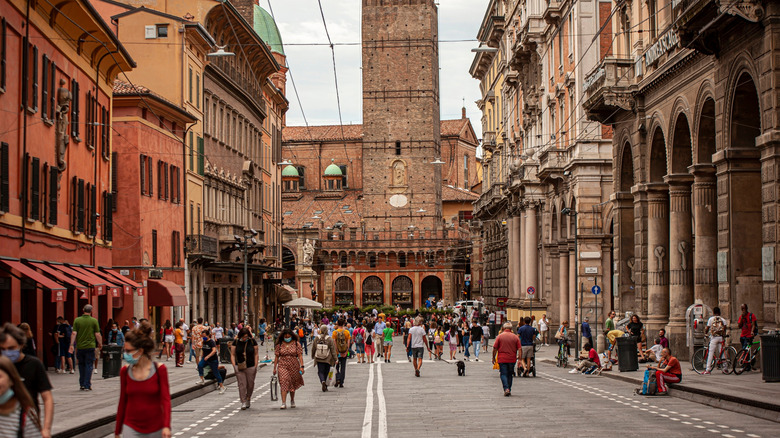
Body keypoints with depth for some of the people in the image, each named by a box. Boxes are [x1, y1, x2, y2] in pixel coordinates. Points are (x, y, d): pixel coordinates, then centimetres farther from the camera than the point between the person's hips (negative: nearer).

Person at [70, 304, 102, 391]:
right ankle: (87, 385, -2)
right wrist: (100, 345, 8)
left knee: (81, 365, 14)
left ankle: (82, 384, 18)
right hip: (90, 346, -2)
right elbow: (97, 335, -4)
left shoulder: (77, 320, 1)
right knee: (89, 365, 2)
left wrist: (72, 345, -2)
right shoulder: (94, 321, -4)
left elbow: (74, 333, -4)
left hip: (80, 347, 2)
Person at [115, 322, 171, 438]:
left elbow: (166, 399, -13)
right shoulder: (125, 371, -1)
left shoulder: (159, 369, -8)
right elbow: (122, 402, 7)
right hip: (131, 428, 1)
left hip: (156, 428, -1)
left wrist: (166, 426, -26)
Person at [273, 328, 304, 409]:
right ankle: (283, 403, -18)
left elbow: (300, 356, -2)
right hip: (282, 366, 0)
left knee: (293, 384, 12)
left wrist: (301, 366, -10)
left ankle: (292, 401, 33)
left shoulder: (296, 344, 1)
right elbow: (276, 356, 7)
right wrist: (274, 368, 4)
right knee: (284, 383, -14)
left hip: (294, 366, 0)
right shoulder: (279, 345, 4)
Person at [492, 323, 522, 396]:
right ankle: (509, 390, 21)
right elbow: (519, 349, -2)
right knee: (510, 374, 16)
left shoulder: (499, 336, -3)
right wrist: (519, 359, 0)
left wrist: (494, 358, 5)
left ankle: (506, 389, -18)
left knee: (503, 374, 0)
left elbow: (495, 348, -4)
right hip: (512, 359, 2)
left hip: (502, 359, -2)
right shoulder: (515, 337, 2)